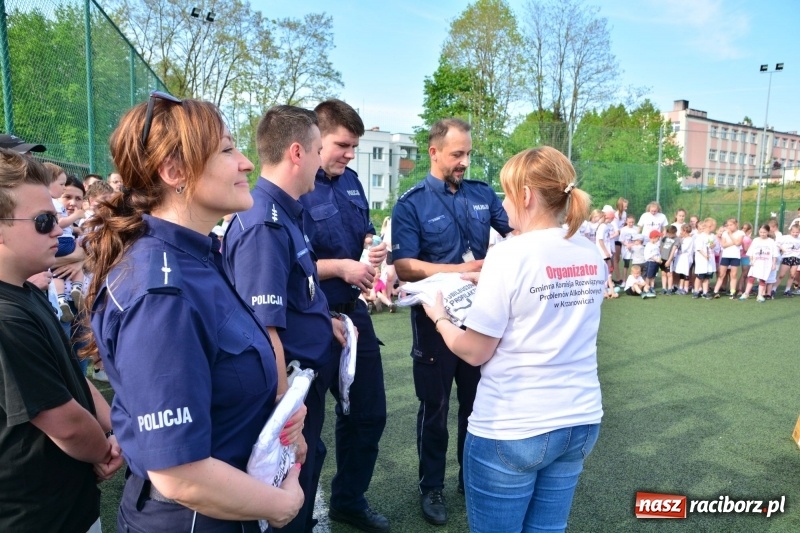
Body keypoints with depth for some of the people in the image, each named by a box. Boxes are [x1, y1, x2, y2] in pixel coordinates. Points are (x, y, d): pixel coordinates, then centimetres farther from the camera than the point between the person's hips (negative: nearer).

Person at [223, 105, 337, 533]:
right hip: (289, 387, -9)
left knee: (307, 470, 27)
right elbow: (264, 333, -27)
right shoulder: (265, 225, -25)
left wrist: (325, 321, 11)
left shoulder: (287, 213, 4)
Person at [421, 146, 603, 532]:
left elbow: (475, 352, -13)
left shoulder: (510, 255, -18)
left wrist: (439, 318, 5)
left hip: (511, 428, -6)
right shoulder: (592, 257, 2)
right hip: (580, 421, 7)